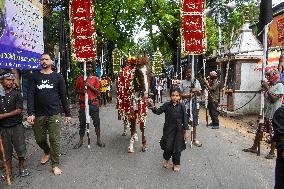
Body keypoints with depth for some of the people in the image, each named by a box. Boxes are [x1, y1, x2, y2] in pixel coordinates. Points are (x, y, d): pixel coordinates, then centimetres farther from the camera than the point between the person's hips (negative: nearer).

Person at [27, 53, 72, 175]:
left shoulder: (58, 77, 5)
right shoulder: (34, 77, 6)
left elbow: (63, 96, 5)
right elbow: (30, 95, -2)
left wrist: (67, 114, 3)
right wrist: (30, 113, -13)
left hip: (54, 114, -2)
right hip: (38, 115, 2)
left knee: (55, 140, 0)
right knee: (40, 139, 13)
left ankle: (55, 165, 15)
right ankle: (47, 152, 44)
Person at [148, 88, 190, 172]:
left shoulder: (181, 106, -5)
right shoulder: (166, 105, -3)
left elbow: (185, 119, -2)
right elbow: (158, 111, -10)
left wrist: (186, 130, -3)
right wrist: (153, 107, -29)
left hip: (178, 130, 0)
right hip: (168, 129, 0)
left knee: (177, 148, 8)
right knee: (167, 147, 3)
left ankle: (176, 163, 30)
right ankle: (167, 159, 35)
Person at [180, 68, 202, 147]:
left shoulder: (196, 81, 10)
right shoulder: (182, 83, 2)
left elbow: (200, 93, 11)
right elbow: (180, 94, -3)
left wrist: (196, 90, -11)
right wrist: (188, 95, -18)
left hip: (195, 104, 3)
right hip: (186, 104, -2)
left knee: (194, 122, 8)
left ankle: (194, 139, 19)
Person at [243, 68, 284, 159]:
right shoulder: (270, 85, 12)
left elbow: (273, 99, -21)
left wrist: (267, 88, -19)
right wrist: (264, 87, 5)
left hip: (274, 115, -8)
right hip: (266, 113, 8)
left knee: (273, 134, 3)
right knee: (260, 130, 13)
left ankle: (272, 152, 14)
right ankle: (254, 147, 24)